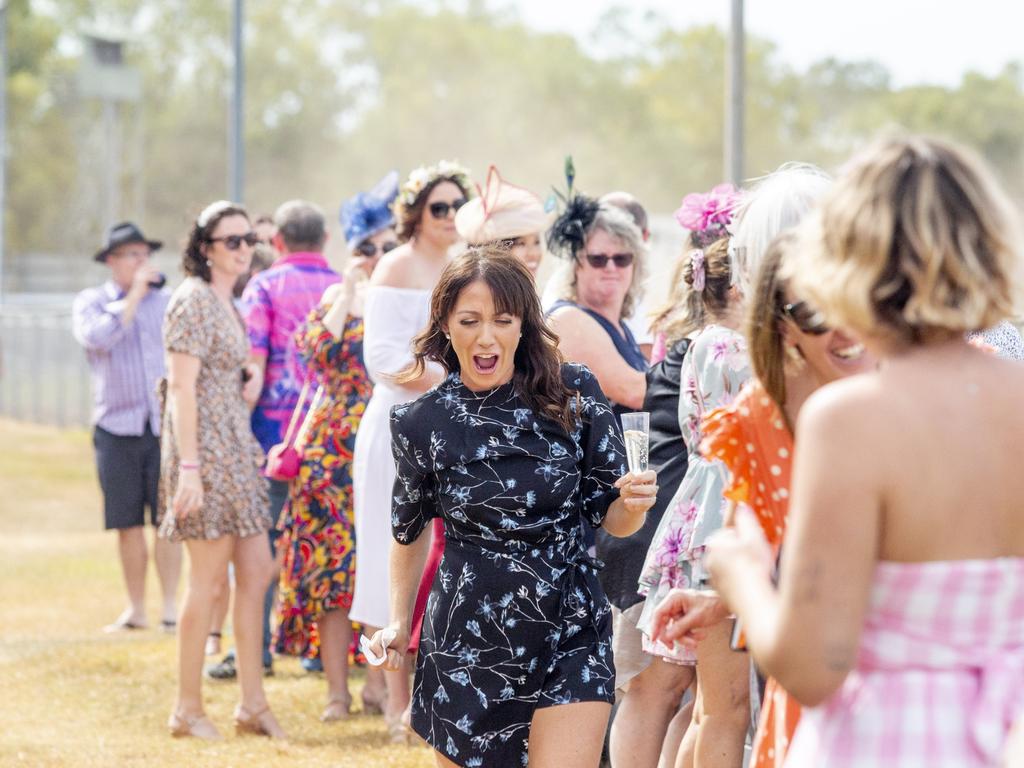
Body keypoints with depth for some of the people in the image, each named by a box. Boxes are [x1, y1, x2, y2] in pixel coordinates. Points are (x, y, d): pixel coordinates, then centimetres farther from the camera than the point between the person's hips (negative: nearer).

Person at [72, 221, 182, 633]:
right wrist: (135, 294, -11)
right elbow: (97, 338, -15)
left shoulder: (168, 301, 9)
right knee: (129, 524, 3)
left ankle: (170, 608, -1)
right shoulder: (91, 302, 5)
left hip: (165, 425, 0)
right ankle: (136, 609, 14)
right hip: (117, 428, 0)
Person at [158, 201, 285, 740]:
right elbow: (182, 388, -18)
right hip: (205, 450, -9)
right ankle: (188, 710, 3)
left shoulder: (228, 304, 15)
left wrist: (253, 379, 10)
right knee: (207, 579, -5)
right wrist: (188, 468, -22)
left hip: (236, 451, 9)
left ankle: (252, 704, 12)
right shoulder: (193, 300, -12)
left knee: (257, 572, 7)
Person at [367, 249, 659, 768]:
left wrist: (634, 505, -19)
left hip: (569, 633, -1)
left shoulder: (574, 396, -5)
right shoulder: (421, 423, -3)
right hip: (466, 641, 1)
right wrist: (399, 622, 14)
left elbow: (612, 519, 2)